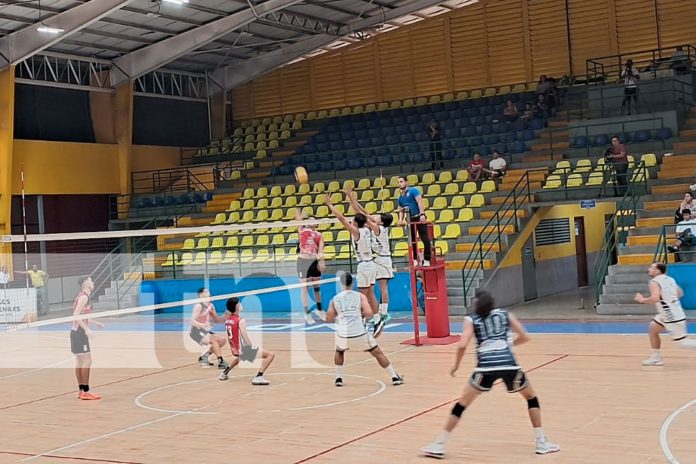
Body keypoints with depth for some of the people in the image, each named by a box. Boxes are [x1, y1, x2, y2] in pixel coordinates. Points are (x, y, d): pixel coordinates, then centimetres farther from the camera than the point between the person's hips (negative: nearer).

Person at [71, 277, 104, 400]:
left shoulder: (83, 296, 14)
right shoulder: (84, 297, -15)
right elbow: (76, 315, -24)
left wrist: (96, 322, 29)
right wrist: (87, 329, -28)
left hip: (78, 332, 10)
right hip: (79, 332, -10)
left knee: (80, 360, 11)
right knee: (87, 360, -10)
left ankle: (81, 390, 16)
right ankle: (86, 391, -10)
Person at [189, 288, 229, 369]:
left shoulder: (211, 305, 7)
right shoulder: (199, 306, -16)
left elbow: (216, 319, 13)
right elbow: (193, 321, -22)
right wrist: (203, 325, -39)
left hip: (205, 331, 9)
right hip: (196, 331, -8)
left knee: (222, 340, 2)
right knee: (213, 341, -26)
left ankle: (204, 357, 11)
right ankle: (221, 362, -28)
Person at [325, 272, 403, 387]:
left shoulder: (335, 299, 10)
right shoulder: (360, 296, 5)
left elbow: (328, 319, 17)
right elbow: (369, 314, -6)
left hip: (342, 334, 2)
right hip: (359, 333, -2)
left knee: (339, 351, 34)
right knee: (378, 353, 15)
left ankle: (339, 379, 28)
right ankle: (395, 377, 17)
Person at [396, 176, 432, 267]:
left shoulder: (413, 191, -3)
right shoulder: (400, 198, 16)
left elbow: (420, 202, -14)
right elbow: (401, 210, 21)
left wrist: (422, 214, -26)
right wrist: (401, 220, 1)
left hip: (419, 218, -7)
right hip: (410, 220, 7)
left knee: (425, 240, -9)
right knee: (412, 241, 8)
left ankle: (426, 260, -4)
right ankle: (415, 260, 18)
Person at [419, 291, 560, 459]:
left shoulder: (471, 320, 15)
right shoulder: (505, 315, 21)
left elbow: (462, 345, 0)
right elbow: (524, 337, 20)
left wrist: (456, 365, 14)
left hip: (486, 367, -1)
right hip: (509, 365, 1)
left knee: (461, 405, 10)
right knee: (531, 398, 25)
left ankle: (438, 446, 8)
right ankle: (542, 443, 21)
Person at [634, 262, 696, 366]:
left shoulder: (654, 282, -16)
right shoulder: (669, 279, 11)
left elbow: (655, 299, -31)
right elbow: (680, 293, 22)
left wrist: (642, 300, -14)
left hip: (672, 316, -10)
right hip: (672, 313, 10)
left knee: (683, 342, -3)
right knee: (652, 329, 19)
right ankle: (656, 358, 23)